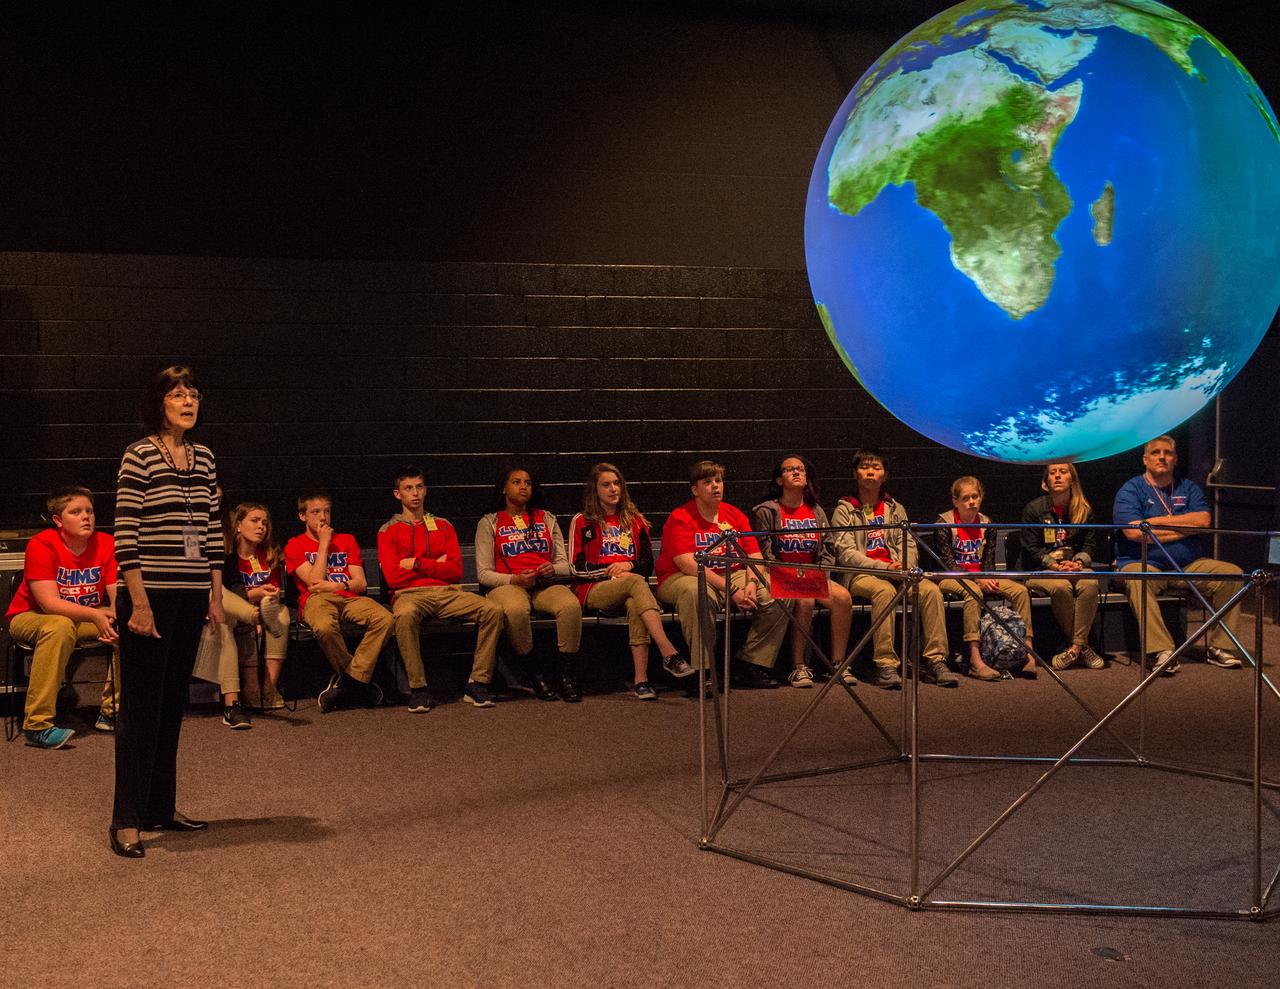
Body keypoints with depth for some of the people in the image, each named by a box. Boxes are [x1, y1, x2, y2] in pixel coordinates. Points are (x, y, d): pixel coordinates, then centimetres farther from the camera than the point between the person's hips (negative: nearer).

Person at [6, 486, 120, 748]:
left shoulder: (106, 544, -8)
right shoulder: (42, 545, -20)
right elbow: (50, 603, -27)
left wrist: (115, 619, -36)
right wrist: (96, 615, -37)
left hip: (86, 618, 5)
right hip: (30, 618, -5)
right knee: (61, 627, -38)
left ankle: (112, 712, -6)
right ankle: (37, 724, -35)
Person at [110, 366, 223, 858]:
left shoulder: (204, 457, 10)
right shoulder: (139, 455, -9)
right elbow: (125, 532, -12)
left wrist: (216, 593, 11)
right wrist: (138, 602, -16)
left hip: (192, 595, 7)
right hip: (150, 593, -6)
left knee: (173, 702, 13)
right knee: (141, 704, -3)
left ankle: (162, 807, 23)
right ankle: (127, 819, 4)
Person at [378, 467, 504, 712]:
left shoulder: (443, 526, 21)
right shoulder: (388, 531, 13)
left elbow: (456, 571, 7)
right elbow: (393, 577, -2)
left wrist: (417, 564, -3)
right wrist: (436, 565, 3)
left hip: (447, 592, 3)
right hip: (410, 594, -3)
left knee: (492, 609, -23)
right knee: (405, 615, -40)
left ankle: (477, 683, -18)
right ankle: (418, 688, -29)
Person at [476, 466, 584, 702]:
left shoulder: (546, 518, 22)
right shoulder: (489, 523, 13)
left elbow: (565, 564, 17)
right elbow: (484, 573, 4)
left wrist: (553, 569, -8)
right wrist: (514, 579, -13)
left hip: (546, 584, 2)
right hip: (507, 585, -2)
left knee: (571, 605, -33)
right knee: (516, 610, -40)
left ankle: (568, 675, -23)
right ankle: (537, 673, -22)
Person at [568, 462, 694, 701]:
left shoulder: (635, 520, 22)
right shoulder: (582, 522, 11)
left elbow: (648, 563, 17)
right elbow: (576, 567, 3)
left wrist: (629, 565, -4)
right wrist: (609, 571, -8)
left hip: (629, 589, 3)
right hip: (595, 590, -3)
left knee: (635, 605, -38)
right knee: (636, 581, -37)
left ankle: (641, 680, -46)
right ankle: (669, 653, -52)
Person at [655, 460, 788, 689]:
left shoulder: (735, 516, 10)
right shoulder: (680, 519, -8)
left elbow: (755, 556, 4)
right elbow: (689, 565, -20)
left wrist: (752, 583, -19)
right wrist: (732, 590, -26)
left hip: (733, 576, 6)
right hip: (681, 579, -5)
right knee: (696, 593, -41)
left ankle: (751, 666, -6)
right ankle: (702, 672, -30)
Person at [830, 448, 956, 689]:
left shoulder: (895, 509, 21)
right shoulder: (845, 510, 7)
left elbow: (909, 543, 14)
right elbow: (845, 552, -5)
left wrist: (904, 568, -10)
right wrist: (884, 567, -17)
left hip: (896, 573, 4)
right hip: (860, 574, -4)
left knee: (931, 589, -24)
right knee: (885, 590, -37)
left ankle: (935, 661, -23)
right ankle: (884, 666, -38)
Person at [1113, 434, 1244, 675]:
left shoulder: (1189, 489, 17)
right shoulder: (1130, 490, 4)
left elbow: (1203, 521, -3)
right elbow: (1134, 532, -13)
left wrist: (1156, 521, -8)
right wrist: (1183, 529, -5)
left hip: (1189, 565, 4)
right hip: (1144, 563, -4)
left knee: (1232, 573, -17)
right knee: (1137, 580, -37)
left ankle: (1219, 647, -11)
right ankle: (1162, 651, -40)